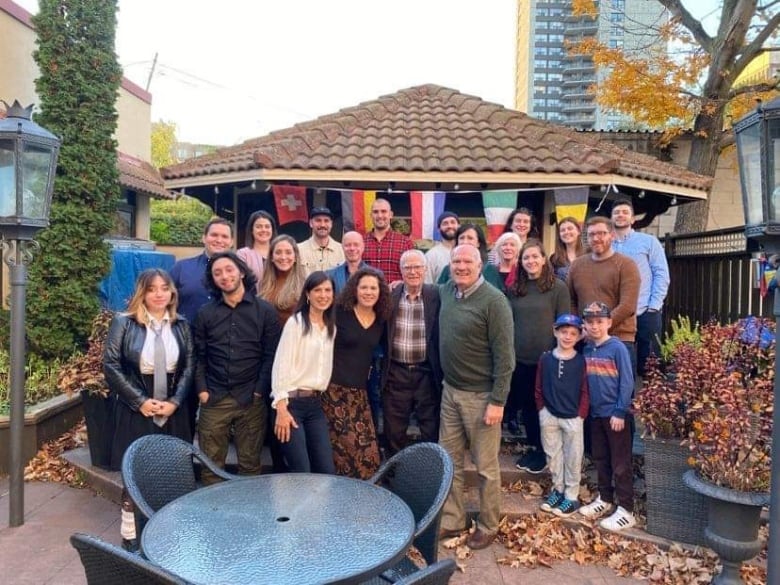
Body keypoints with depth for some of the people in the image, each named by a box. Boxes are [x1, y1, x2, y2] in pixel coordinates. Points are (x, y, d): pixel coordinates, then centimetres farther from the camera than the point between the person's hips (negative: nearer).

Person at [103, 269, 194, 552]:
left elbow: (189, 365, 4)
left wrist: (175, 401, -9)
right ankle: (130, 534, 19)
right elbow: (111, 365, -8)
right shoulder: (124, 322, -4)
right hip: (136, 409, -3)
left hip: (173, 410, 3)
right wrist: (141, 401, -13)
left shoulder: (181, 325, 5)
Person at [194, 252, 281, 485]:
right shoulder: (205, 313, 9)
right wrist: (202, 390, -1)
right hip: (214, 399, 2)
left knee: (250, 464, 8)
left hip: (251, 400, -1)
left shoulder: (265, 311, 2)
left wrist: (260, 391, -7)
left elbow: (271, 356, -1)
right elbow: (199, 357, 8)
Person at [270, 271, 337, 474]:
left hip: (316, 404, 6)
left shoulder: (331, 327, 13)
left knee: (327, 471, 3)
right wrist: (281, 408, -17)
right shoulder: (296, 322, -6)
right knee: (302, 473, -5)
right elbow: (281, 365, -12)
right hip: (292, 402, -6)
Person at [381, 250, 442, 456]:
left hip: (427, 374, -1)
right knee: (393, 431, 14)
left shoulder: (436, 295, -5)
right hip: (396, 373, 2)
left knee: (432, 431, 12)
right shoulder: (390, 296, 1)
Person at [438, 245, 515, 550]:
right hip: (450, 391, 7)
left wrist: (498, 400, -18)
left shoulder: (493, 300, -17)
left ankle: (488, 526, 26)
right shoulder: (446, 291, 2)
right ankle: (452, 520, 31)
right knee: (449, 461, 15)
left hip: (481, 395, -6)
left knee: (486, 466, 8)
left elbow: (504, 355, -17)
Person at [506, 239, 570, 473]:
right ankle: (532, 447, 28)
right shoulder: (514, 289, 6)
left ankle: (544, 450, 25)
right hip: (520, 358, 4)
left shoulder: (557, 287, -7)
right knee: (526, 404, 13)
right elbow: (509, 322, 10)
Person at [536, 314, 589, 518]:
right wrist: (542, 410, 3)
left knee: (573, 458, 8)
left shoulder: (581, 361, -7)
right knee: (552, 454, 15)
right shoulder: (545, 359, -2)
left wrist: (580, 415, -7)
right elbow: (539, 389, 5)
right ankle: (558, 489, 32)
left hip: (573, 418, -2)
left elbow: (585, 391, -4)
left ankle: (571, 497, 21)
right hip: (549, 416, 2)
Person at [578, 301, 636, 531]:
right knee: (600, 459, 17)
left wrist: (620, 412, -14)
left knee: (620, 463, 3)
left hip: (615, 414, -6)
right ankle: (605, 499, 32)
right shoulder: (586, 350, 5)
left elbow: (627, 382, -13)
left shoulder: (617, 348, -12)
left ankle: (625, 510, 11)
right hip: (595, 413, 6)